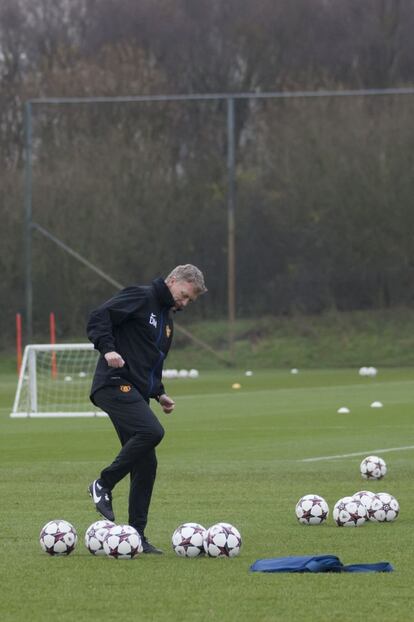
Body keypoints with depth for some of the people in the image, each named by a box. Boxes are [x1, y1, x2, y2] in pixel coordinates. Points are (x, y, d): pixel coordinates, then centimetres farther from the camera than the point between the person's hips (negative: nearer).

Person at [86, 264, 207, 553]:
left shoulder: (167, 319, 24)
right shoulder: (141, 297, -3)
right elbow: (99, 316, -12)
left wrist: (159, 393, 18)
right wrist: (108, 348, -26)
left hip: (136, 393, 9)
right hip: (116, 385, -9)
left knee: (146, 465, 3)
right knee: (151, 432, -28)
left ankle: (137, 535, 6)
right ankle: (104, 485, -13)